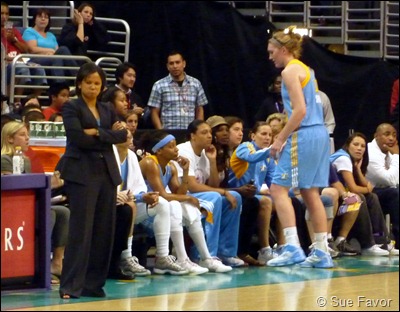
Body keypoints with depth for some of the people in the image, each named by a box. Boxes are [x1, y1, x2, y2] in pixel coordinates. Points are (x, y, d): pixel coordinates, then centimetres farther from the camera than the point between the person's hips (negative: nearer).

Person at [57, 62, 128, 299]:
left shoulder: (107, 110, 17)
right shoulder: (72, 108, 0)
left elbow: (123, 135, 3)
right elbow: (78, 138, -14)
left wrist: (97, 133, -10)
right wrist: (109, 135, -4)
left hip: (107, 173, 6)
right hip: (82, 173, -6)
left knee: (104, 230, 4)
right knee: (81, 230, -11)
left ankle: (94, 283, 11)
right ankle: (71, 286, -10)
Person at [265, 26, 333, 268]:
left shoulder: (290, 71, -9)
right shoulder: (306, 69, 19)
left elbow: (300, 110, -17)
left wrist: (280, 139, -12)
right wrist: (285, 137, 19)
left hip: (303, 136, -9)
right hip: (320, 134, 9)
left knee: (279, 189, -7)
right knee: (311, 193, 11)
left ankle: (293, 247, -17)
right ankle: (322, 252, 10)